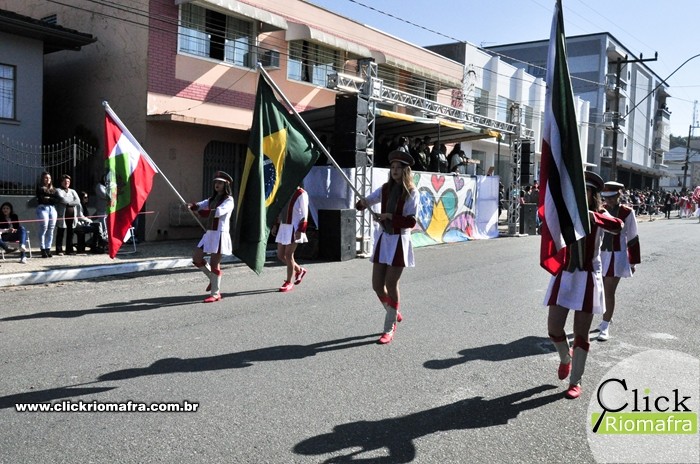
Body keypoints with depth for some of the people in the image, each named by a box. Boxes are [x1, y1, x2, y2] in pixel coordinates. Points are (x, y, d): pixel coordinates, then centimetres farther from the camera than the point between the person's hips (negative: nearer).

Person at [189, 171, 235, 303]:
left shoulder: (229, 200, -7)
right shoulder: (212, 199, 17)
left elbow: (218, 211, -25)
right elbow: (201, 205, 3)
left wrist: (202, 212, -14)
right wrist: (192, 206, -19)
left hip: (220, 234, -8)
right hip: (209, 234, 8)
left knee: (214, 264, -5)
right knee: (196, 258, 8)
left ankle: (215, 294, 5)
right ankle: (213, 278, 27)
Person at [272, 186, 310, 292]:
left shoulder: (301, 194, -9)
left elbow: (304, 214, -12)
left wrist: (300, 230, -18)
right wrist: (276, 225, 15)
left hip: (294, 229, -8)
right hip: (283, 227, 8)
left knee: (288, 255, -6)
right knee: (280, 255, 8)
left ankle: (289, 282, 9)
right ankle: (299, 270, 30)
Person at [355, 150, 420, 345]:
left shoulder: (411, 193, -7)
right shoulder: (385, 189, 6)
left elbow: (411, 221, -13)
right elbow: (364, 202, 10)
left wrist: (389, 216, -20)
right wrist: (362, 203, -13)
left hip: (399, 241, -5)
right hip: (382, 239, 5)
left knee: (391, 285, -2)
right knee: (377, 285, 6)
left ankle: (389, 330, 12)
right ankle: (394, 313, 35)